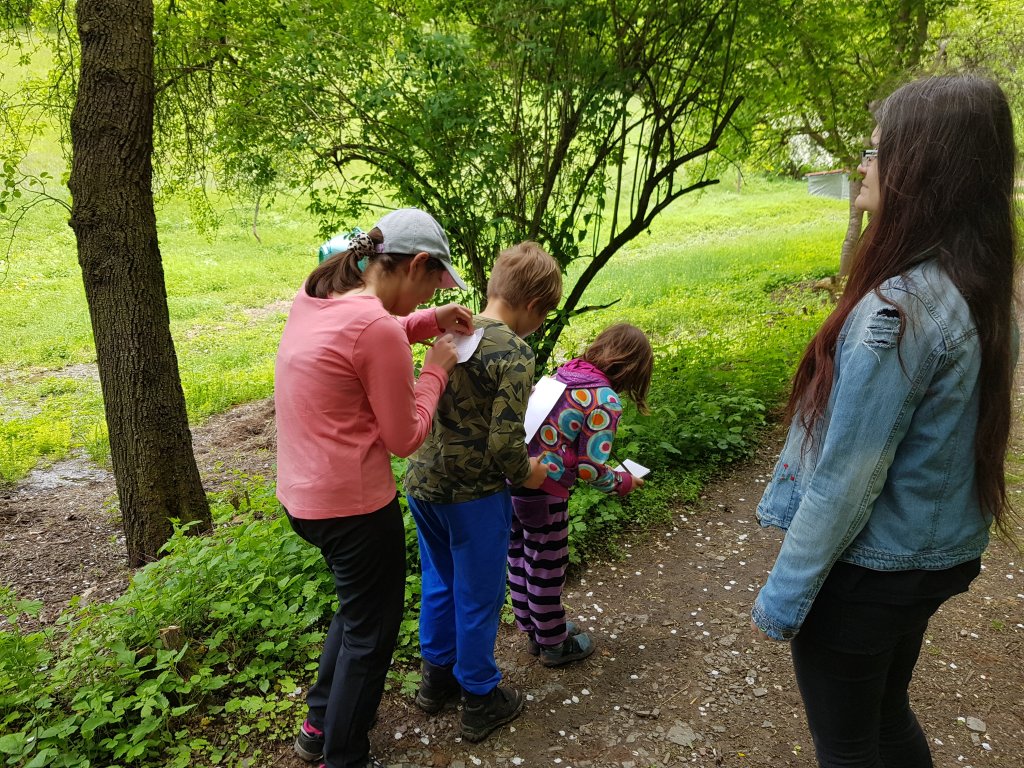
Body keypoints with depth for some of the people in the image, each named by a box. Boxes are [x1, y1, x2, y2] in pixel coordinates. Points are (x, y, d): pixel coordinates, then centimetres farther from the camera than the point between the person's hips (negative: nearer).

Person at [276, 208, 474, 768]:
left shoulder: (314, 296, 2)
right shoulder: (377, 327, -25)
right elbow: (405, 437, -16)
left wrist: (432, 321, 9)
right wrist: (436, 369, -3)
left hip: (302, 494, 9)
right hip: (353, 505, -9)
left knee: (356, 606, 30)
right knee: (371, 630, 13)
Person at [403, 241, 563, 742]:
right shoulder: (514, 353, -20)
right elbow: (505, 445, -23)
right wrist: (527, 474, -3)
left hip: (421, 483, 7)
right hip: (473, 497, -7)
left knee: (439, 582, 24)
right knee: (478, 598, 12)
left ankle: (437, 676, 43)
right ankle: (480, 701, 31)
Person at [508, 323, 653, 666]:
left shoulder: (561, 374, 8)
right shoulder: (605, 401, -13)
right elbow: (591, 470, -13)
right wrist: (623, 481, 5)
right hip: (542, 490, -7)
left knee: (520, 558, 22)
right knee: (547, 568, 13)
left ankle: (533, 629, 44)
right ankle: (553, 644, 34)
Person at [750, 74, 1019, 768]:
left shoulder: (898, 310, -28)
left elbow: (846, 478, -25)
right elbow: (945, 440, 7)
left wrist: (784, 598, -14)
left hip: (867, 568, -8)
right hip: (942, 554, 8)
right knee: (889, 712, 28)